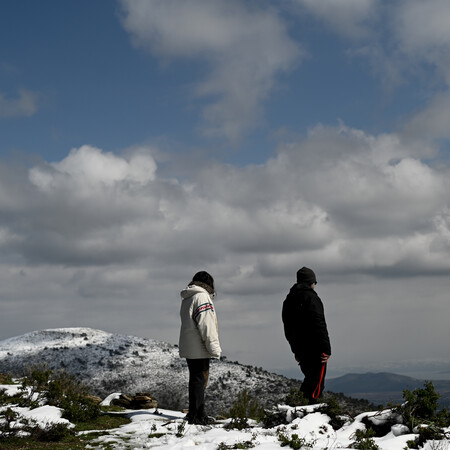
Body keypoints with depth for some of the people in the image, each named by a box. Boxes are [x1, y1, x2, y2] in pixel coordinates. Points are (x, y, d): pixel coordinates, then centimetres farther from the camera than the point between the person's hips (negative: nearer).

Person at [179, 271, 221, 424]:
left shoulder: (186, 299, 19)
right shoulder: (202, 297, -13)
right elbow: (206, 325, -18)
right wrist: (214, 348, -16)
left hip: (188, 348, 10)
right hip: (199, 349, -10)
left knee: (196, 380, 15)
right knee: (199, 380, -6)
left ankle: (199, 414, 22)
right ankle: (195, 416, -5)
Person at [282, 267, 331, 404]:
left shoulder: (288, 300, 16)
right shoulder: (310, 297, -11)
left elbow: (288, 329, 20)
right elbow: (319, 324, -17)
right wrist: (326, 349, -16)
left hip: (300, 350, 8)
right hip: (314, 350, -8)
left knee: (309, 379, 19)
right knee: (317, 383, -5)